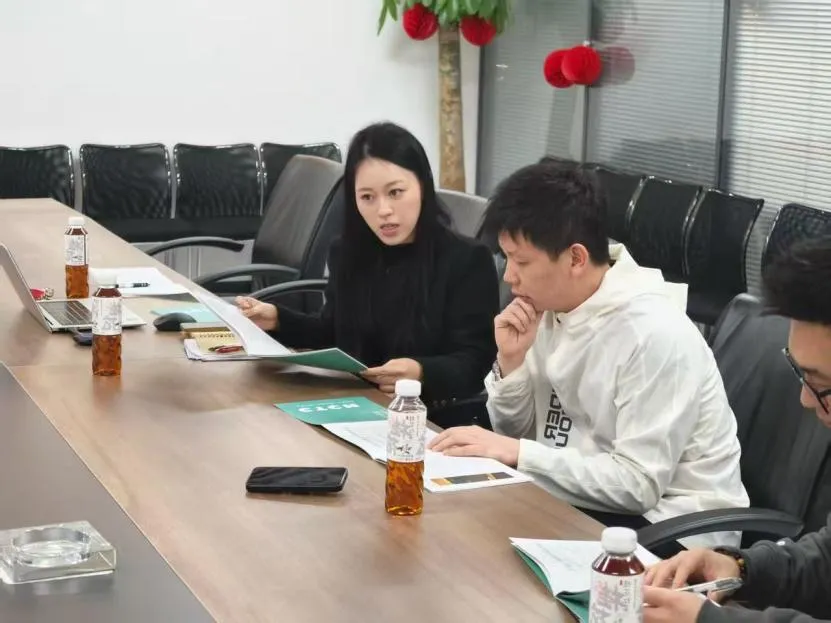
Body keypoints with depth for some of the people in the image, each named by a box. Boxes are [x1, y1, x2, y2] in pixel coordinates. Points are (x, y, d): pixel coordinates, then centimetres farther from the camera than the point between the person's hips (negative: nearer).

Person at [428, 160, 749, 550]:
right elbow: (515, 435, 7)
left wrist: (516, 452, -24)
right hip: (587, 504, 7)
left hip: (671, 527, -7)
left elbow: (638, 483, -25)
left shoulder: (653, 334, -23)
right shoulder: (552, 309, 0)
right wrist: (510, 361, -11)